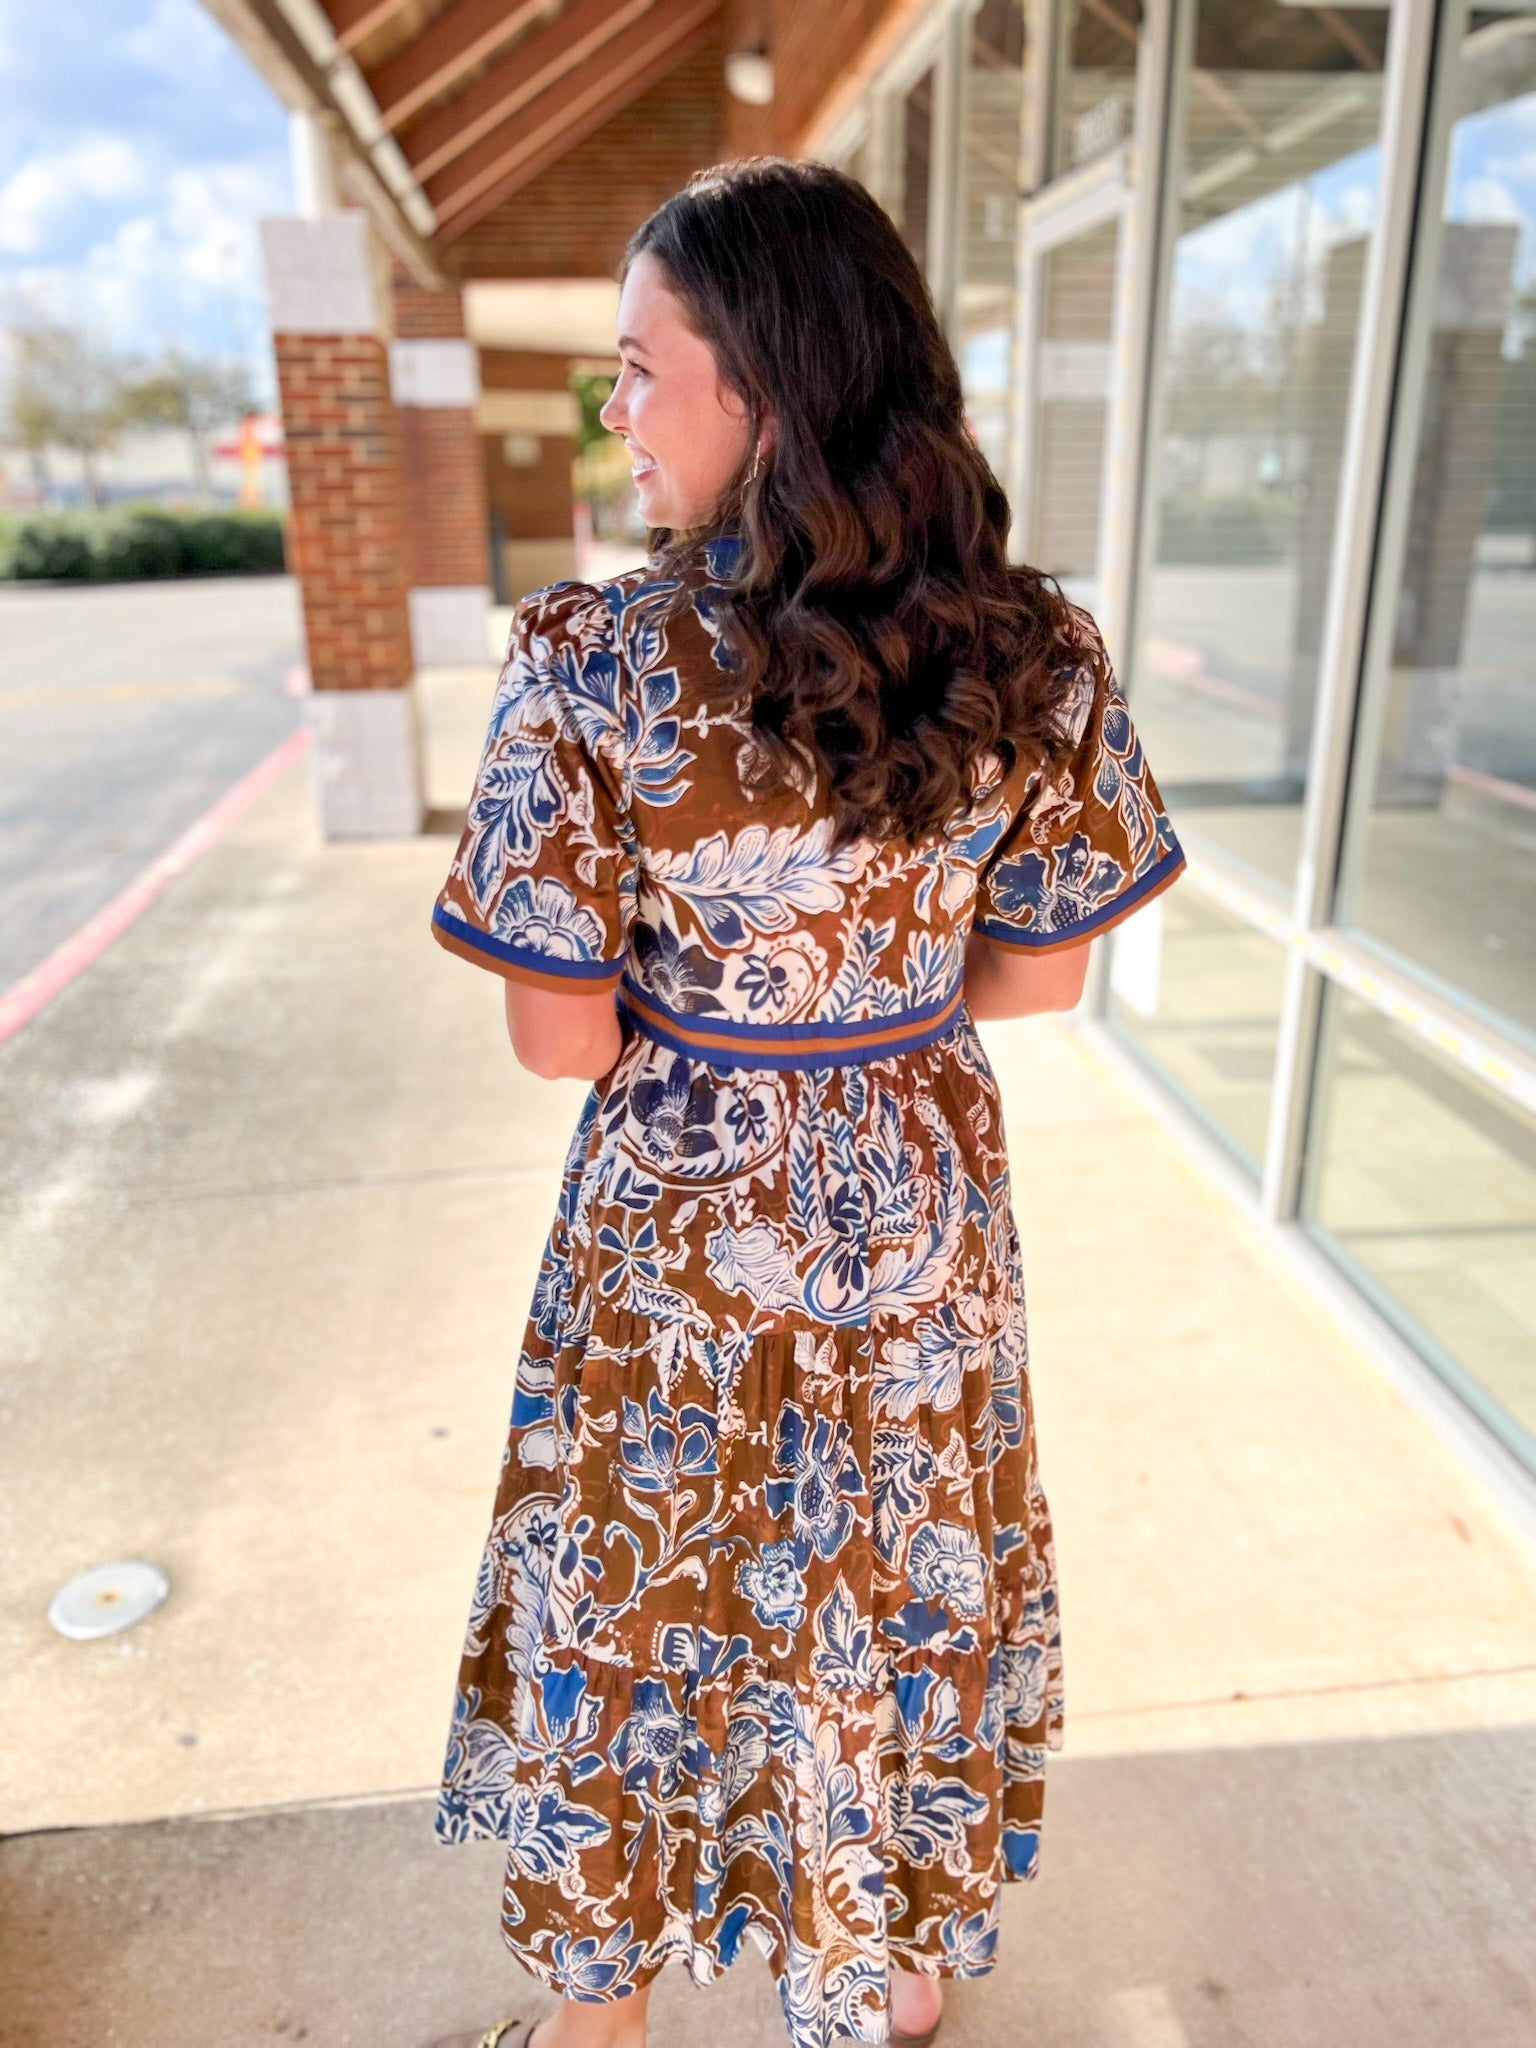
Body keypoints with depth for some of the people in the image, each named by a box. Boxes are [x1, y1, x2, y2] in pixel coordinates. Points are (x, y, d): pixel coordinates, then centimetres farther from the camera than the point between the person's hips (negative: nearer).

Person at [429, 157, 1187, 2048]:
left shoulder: (591, 663, -22)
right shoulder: (1034, 653, -12)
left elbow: (561, 1036, -17)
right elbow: (1042, 975, -3)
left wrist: (689, 1019, 4)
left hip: (676, 1218, -2)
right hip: (923, 1205, 3)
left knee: (639, 1599, 22)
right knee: (905, 1585, 26)